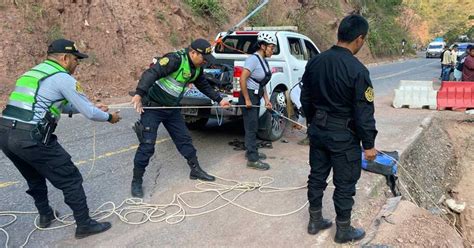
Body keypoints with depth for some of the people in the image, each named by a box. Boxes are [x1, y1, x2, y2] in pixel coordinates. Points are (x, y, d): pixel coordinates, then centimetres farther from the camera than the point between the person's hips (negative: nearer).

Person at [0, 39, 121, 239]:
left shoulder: (35, 72, 22)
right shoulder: (63, 78, -5)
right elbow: (89, 114, -5)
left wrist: (93, 106, 31)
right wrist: (109, 117, 15)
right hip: (31, 137, -9)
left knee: (35, 177, 30)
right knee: (70, 179, 4)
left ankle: (45, 215, 46)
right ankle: (84, 225, 14)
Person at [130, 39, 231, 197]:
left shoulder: (197, 68, 2)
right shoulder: (175, 59, -25)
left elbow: (204, 86, 20)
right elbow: (151, 73, -35)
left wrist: (219, 100, 21)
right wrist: (139, 94, -47)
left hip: (172, 109, 8)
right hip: (152, 107, -8)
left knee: (184, 139, 12)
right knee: (147, 145, -6)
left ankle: (196, 170, 28)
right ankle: (136, 182, 8)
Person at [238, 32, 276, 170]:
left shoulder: (264, 60, 9)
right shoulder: (253, 59, -18)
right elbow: (242, 80, -23)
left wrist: (266, 99, 9)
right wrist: (247, 100, -20)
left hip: (256, 96, 9)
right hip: (249, 96, -9)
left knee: (253, 126, 18)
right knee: (251, 127, -5)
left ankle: (251, 151, 33)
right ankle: (252, 160, 1)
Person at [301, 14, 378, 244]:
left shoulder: (315, 62, 0)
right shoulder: (357, 70, -20)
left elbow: (305, 98, 10)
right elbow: (364, 112, -17)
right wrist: (369, 144, -7)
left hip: (318, 130, 7)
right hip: (343, 135, -6)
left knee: (317, 176, 17)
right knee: (344, 184, 9)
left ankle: (315, 221, 32)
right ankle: (343, 230, 25)